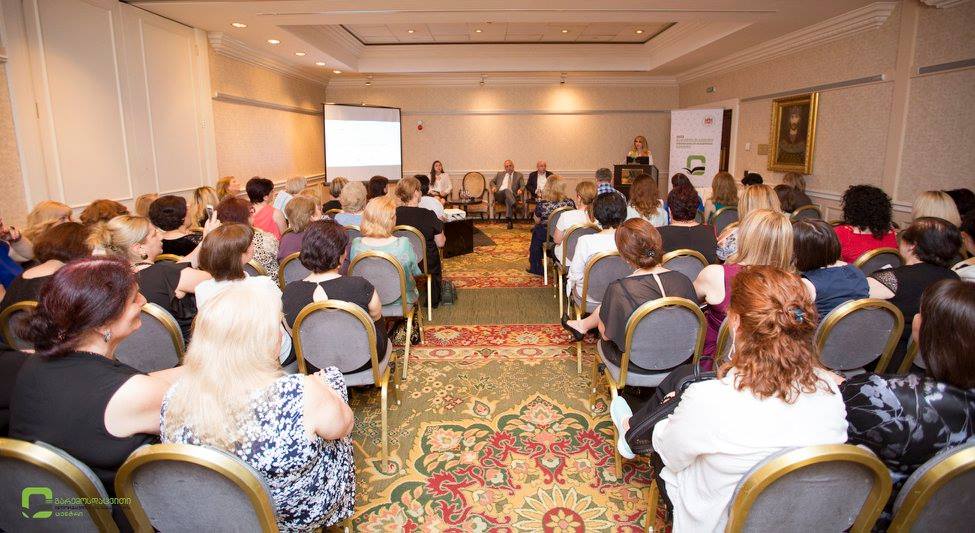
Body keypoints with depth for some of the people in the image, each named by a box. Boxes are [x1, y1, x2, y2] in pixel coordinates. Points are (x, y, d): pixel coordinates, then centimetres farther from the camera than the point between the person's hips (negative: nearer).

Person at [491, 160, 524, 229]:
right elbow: (492, 181, 26)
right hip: (499, 195, 1)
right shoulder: (500, 174, 28)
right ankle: (515, 205, -59)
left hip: (511, 195, -1)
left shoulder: (519, 175, 21)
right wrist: (494, 187, 3)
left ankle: (509, 220, -51)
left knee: (508, 199, -38)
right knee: (507, 190, -35)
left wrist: (520, 189, -12)